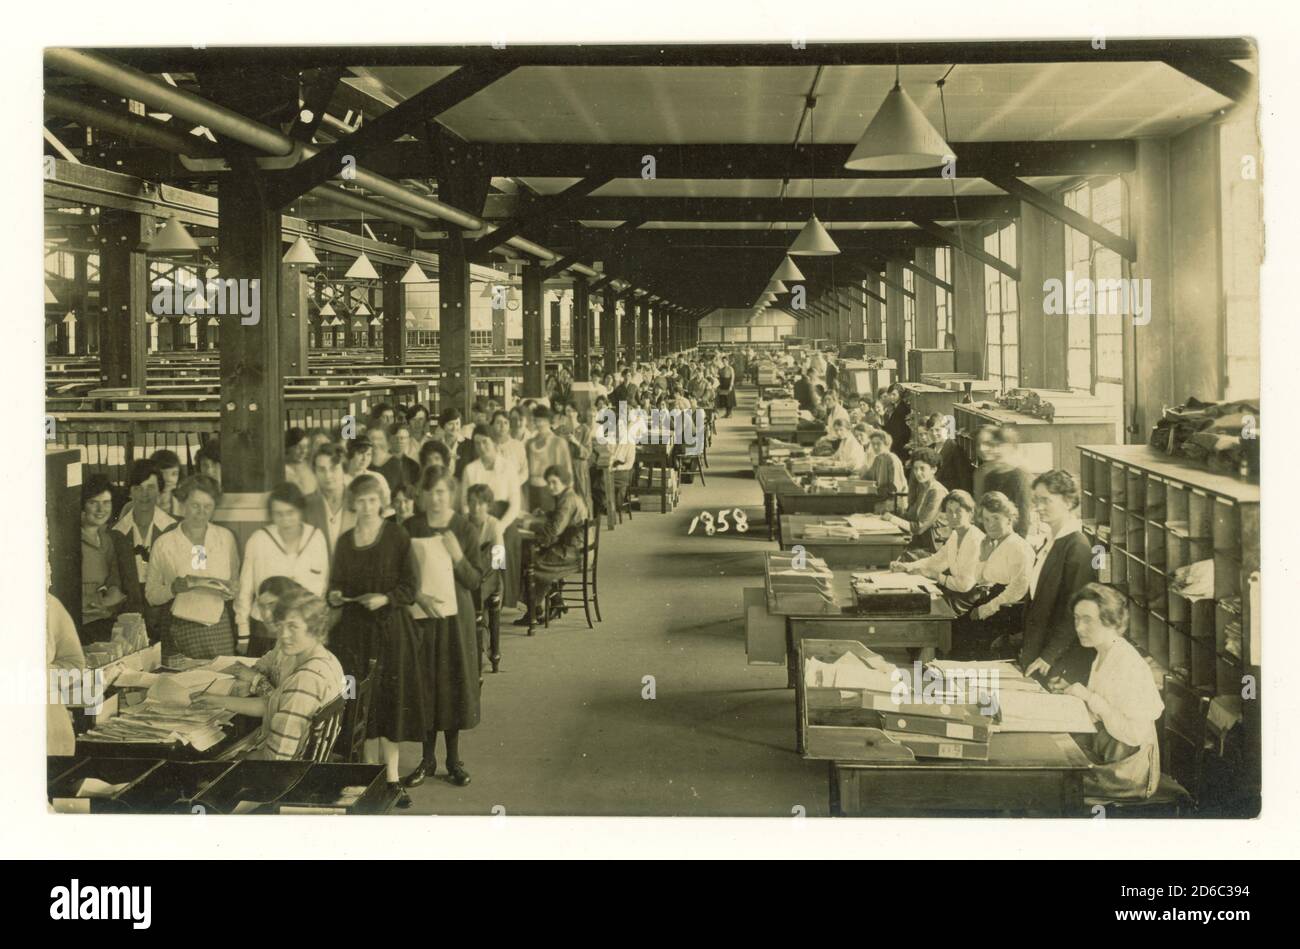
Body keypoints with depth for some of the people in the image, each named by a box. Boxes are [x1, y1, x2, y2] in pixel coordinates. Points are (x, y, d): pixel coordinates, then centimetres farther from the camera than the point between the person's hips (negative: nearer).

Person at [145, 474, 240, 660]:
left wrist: (229, 591, -3)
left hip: (219, 628, 2)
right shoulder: (164, 544, 0)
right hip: (180, 630, -2)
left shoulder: (226, 538, 7)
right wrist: (181, 585, -15)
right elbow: (151, 595, 0)